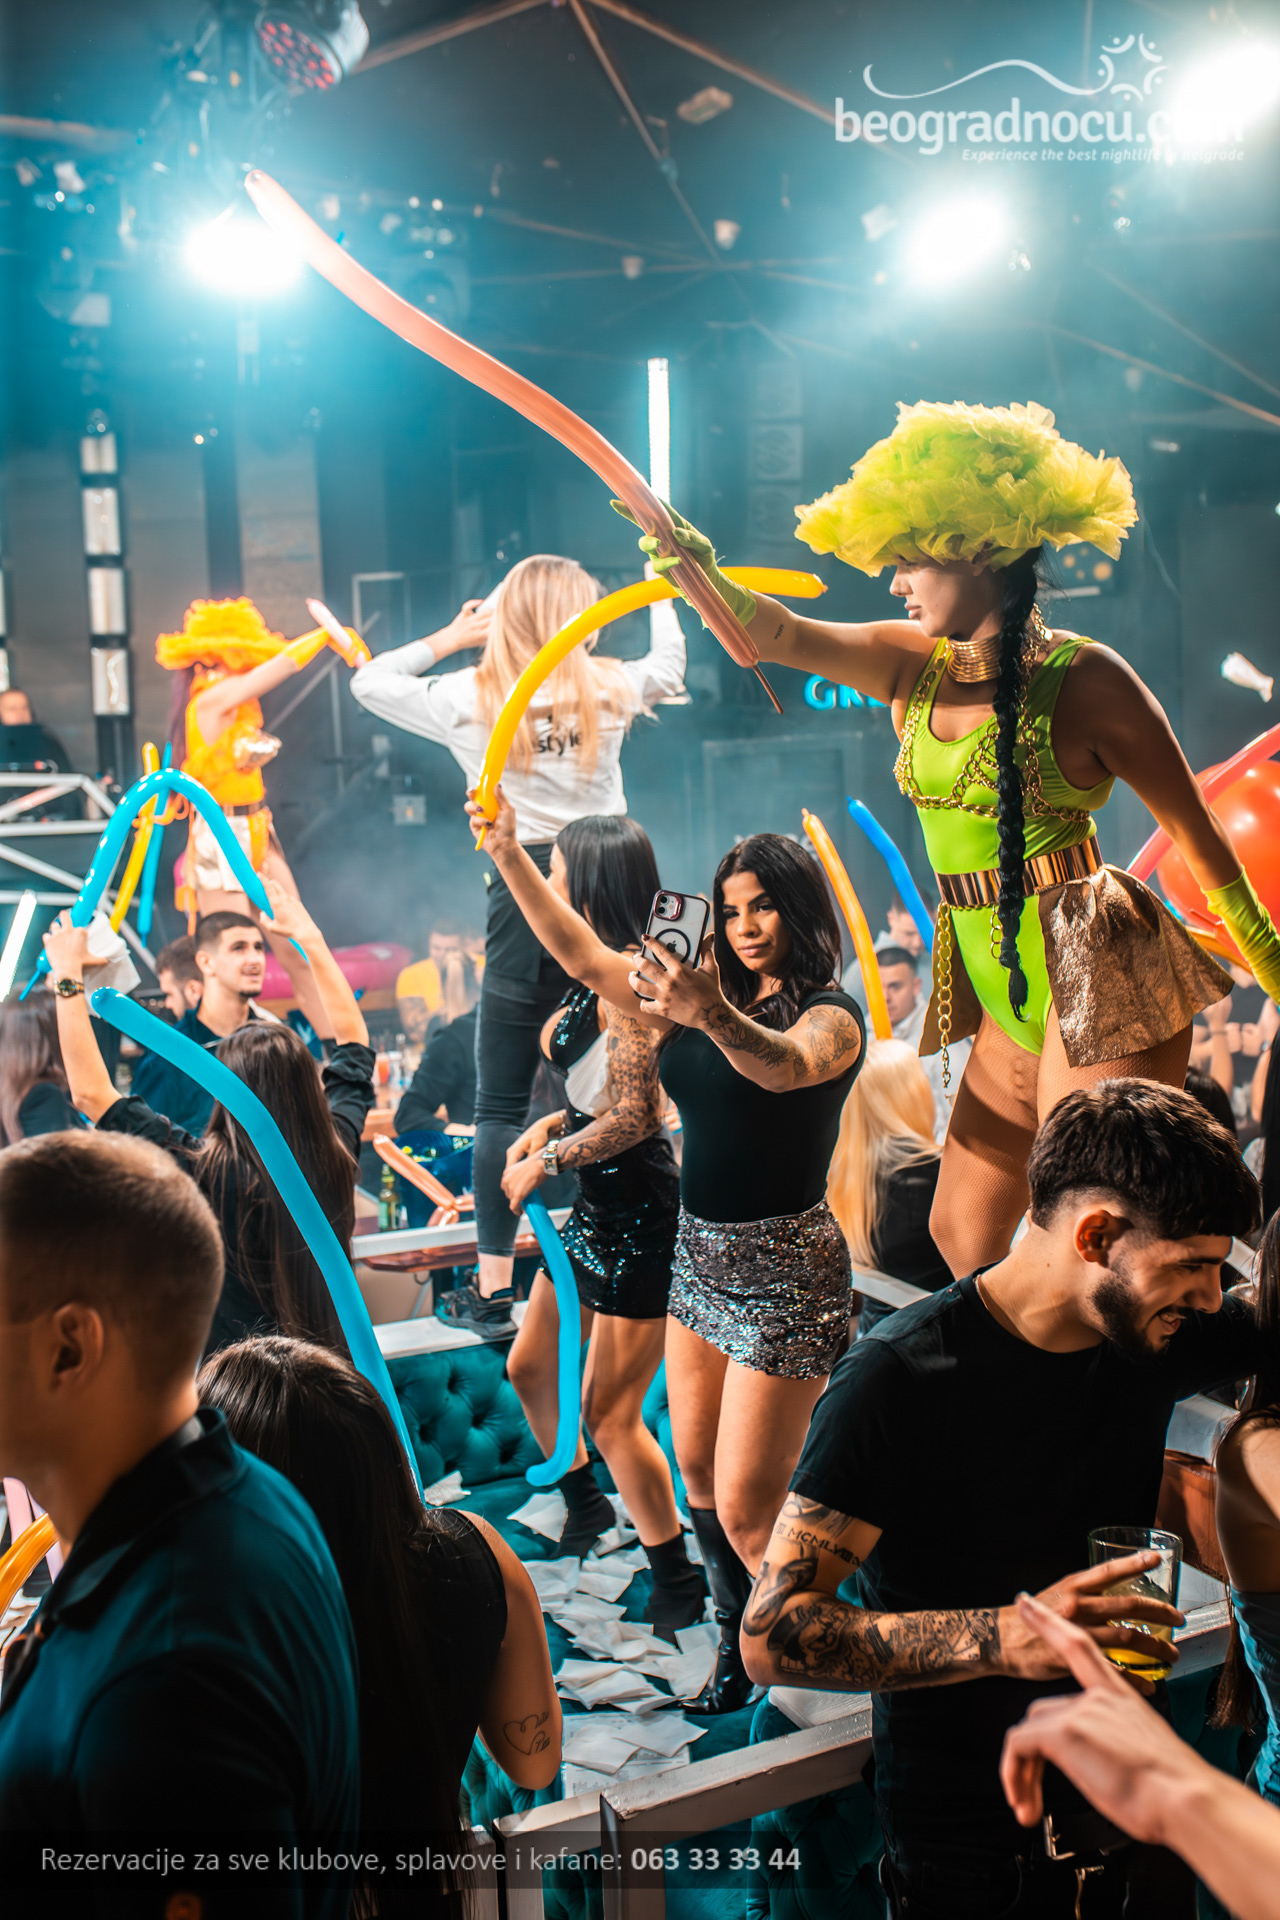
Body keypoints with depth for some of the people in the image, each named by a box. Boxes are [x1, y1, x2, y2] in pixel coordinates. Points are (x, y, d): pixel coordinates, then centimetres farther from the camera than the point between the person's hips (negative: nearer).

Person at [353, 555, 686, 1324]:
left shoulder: (472, 698, 0)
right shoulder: (609, 691, 4)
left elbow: (368, 682, 15)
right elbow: (671, 662, 27)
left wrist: (450, 638, 20)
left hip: (522, 894, -1)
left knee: (503, 1108, 3)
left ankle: (496, 1282, 1)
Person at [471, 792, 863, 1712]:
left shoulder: (833, 1014, -11)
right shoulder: (716, 995, 9)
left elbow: (786, 1067, -35)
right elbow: (585, 957, 7)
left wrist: (713, 1015, -56)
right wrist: (509, 855, -1)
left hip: (786, 1265, -8)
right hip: (702, 1254, 8)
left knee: (745, 1511, -9)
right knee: (699, 1478, 13)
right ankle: (740, 1644, 30)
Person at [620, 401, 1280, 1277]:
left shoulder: (1082, 678, -9)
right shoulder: (916, 667, 8)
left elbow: (1194, 826, -1)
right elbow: (784, 636, -2)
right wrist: (701, 574, -23)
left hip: (1095, 980, -7)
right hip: (1009, 998, 7)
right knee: (964, 1238, 11)